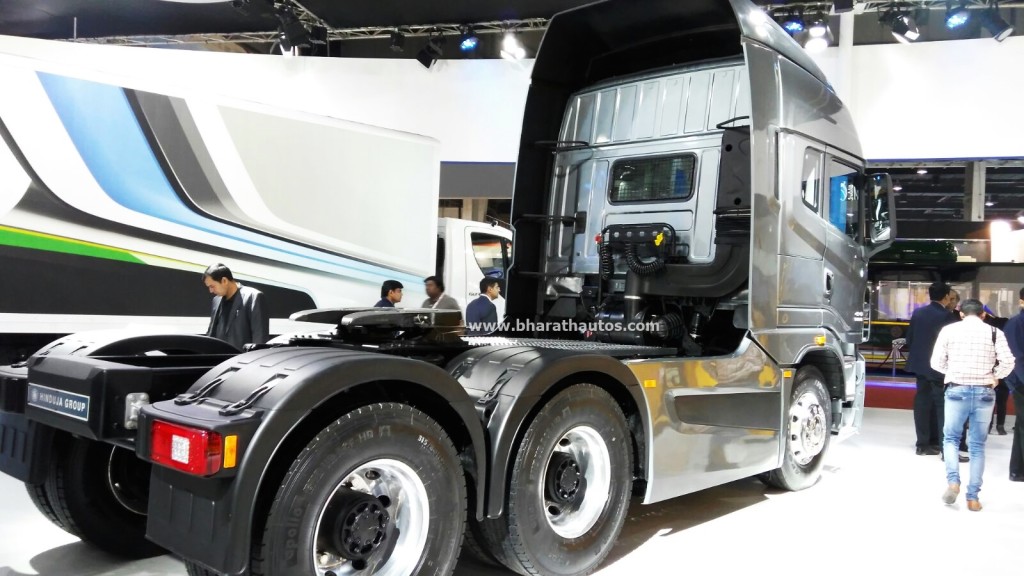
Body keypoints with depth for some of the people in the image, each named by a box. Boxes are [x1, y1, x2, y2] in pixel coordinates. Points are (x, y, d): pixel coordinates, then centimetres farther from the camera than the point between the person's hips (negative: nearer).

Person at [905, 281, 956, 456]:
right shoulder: (946, 316, -14)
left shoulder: (918, 312, 4)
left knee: (923, 403, 9)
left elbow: (909, 338, 8)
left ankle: (923, 443, 14)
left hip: (920, 364, 6)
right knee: (942, 405, 1)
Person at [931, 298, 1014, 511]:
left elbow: (936, 362, 1)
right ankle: (973, 497, 11)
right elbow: (1008, 362, -7)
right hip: (984, 392, 1)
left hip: (957, 390, -1)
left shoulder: (948, 330, 1)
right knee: (977, 445, 10)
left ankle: (953, 481, -6)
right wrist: (995, 377, 11)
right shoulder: (994, 332, 2)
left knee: (950, 437, 15)